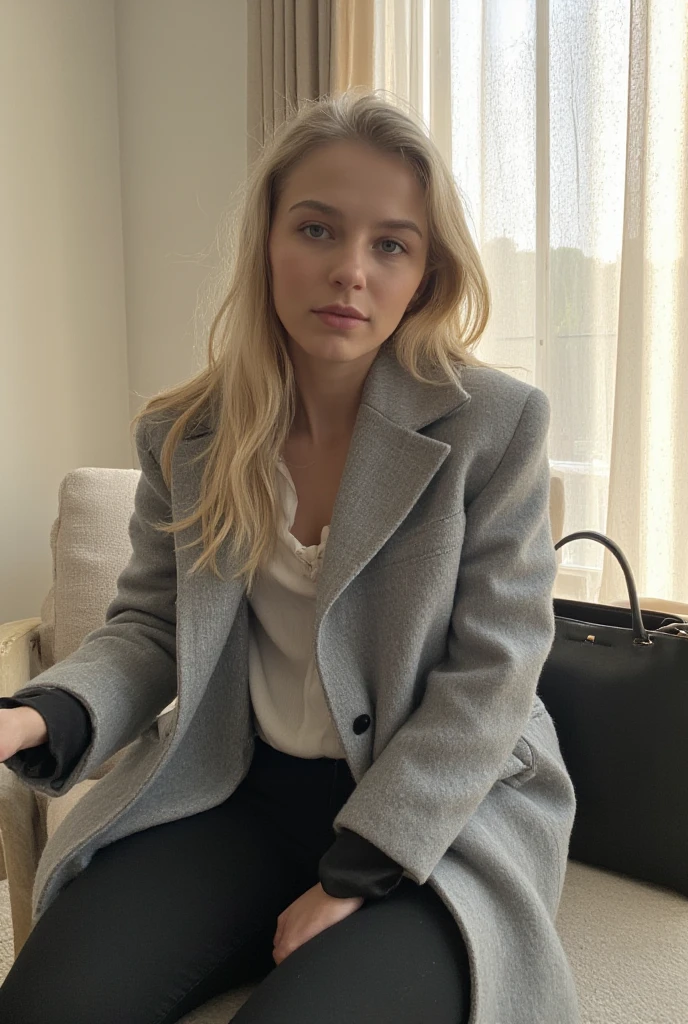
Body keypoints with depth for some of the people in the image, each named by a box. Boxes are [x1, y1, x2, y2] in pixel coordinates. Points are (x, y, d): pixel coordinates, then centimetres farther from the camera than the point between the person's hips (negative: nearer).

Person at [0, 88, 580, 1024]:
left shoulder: (499, 423, -10)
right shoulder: (184, 434, 2)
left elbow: (491, 678, -11)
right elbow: (149, 628, 6)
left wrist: (353, 874, -15)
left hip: (443, 815, -2)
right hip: (243, 793, 3)